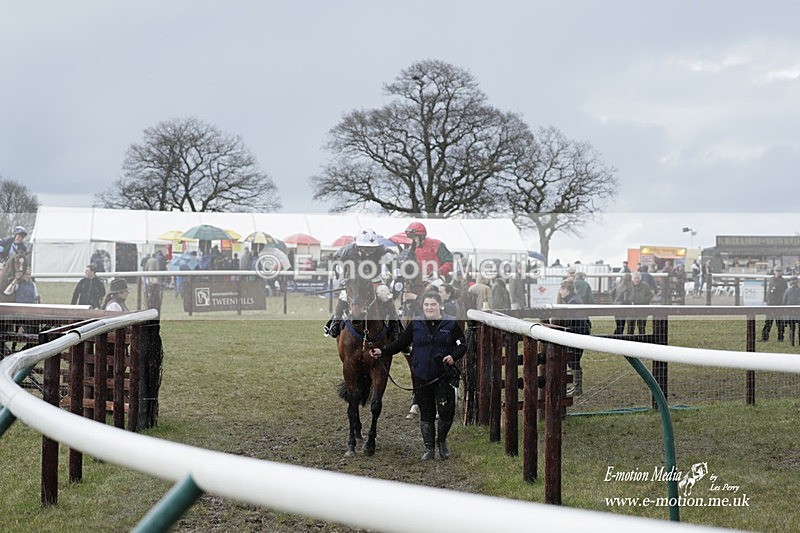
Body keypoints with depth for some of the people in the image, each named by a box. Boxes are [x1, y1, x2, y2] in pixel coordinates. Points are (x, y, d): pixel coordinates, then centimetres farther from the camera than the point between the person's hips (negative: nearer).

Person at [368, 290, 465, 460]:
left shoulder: (451, 323, 0)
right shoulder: (415, 324, 5)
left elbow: (462, 345, 3)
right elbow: (401, 343, 9)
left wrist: (454, 356, -16)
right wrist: (382, 352, -1)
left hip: (444, 376, -1)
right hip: (421, 377, 1)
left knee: (447, 411, -4)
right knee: (426, 413, 7)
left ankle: (442, 441, 23)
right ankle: (429, 448, 19)